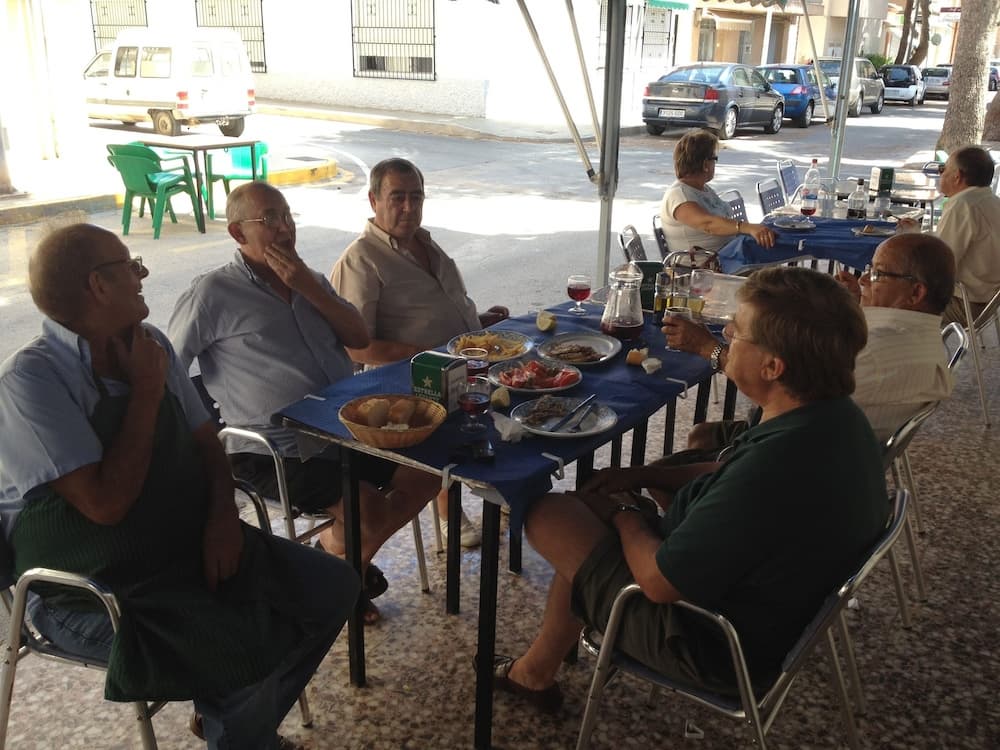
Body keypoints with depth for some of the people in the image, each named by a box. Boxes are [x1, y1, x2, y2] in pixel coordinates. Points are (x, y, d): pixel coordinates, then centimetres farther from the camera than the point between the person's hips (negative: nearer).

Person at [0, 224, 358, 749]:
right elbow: (105, 503, -26)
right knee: (250, 654, -28)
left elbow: (203, 440, 12)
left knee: (334, 587, 0)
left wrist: (223, 512, -7)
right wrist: (147, 391, -19)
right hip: (93, 593, -7)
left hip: (191, 546, 8)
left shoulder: (151, 345, 3)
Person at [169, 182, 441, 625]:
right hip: (278, 451, -7)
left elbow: (359, 338, 4)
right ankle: (335, 550, 15)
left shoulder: (310, 280, 15)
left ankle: (353, 558, 21)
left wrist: (309, 289, -8)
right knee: (370, 514, -23)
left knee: (426, 475, 1)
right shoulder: (212, 294, -6)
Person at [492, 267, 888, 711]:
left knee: (547, 514, 0)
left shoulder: (775, 465, -38)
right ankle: (535, 672, 32)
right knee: (588, 506, 18)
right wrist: (643, 475, 5)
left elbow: (659, 582, -26)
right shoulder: (835, 414, -8)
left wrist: (623, 515, -7)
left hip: (715, 645, -8)